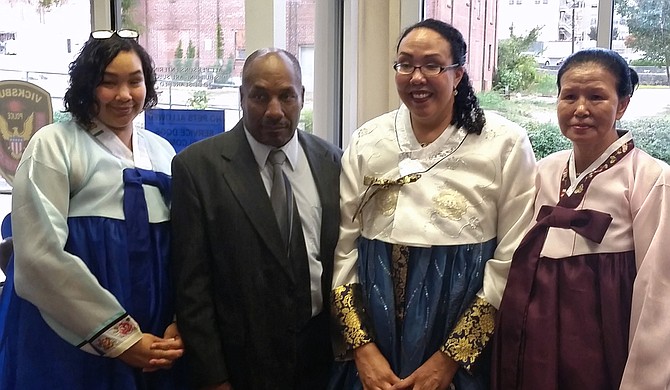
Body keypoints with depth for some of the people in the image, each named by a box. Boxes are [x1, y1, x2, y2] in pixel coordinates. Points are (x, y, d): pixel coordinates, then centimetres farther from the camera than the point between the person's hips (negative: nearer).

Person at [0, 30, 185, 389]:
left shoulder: (162, 151, 9)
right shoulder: (54, 145, -6)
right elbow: (39, 255, -15)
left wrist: (179, 324, -5)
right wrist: (120, 338, -15)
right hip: (73, 343, -5)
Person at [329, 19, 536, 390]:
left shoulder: (506, 143, -7)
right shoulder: (366, 140, 2)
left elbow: (512, 258, -9)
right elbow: (344, 245, 1)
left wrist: (450, 358, -12)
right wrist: (362, 347, -7)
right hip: (374, 335, 3)